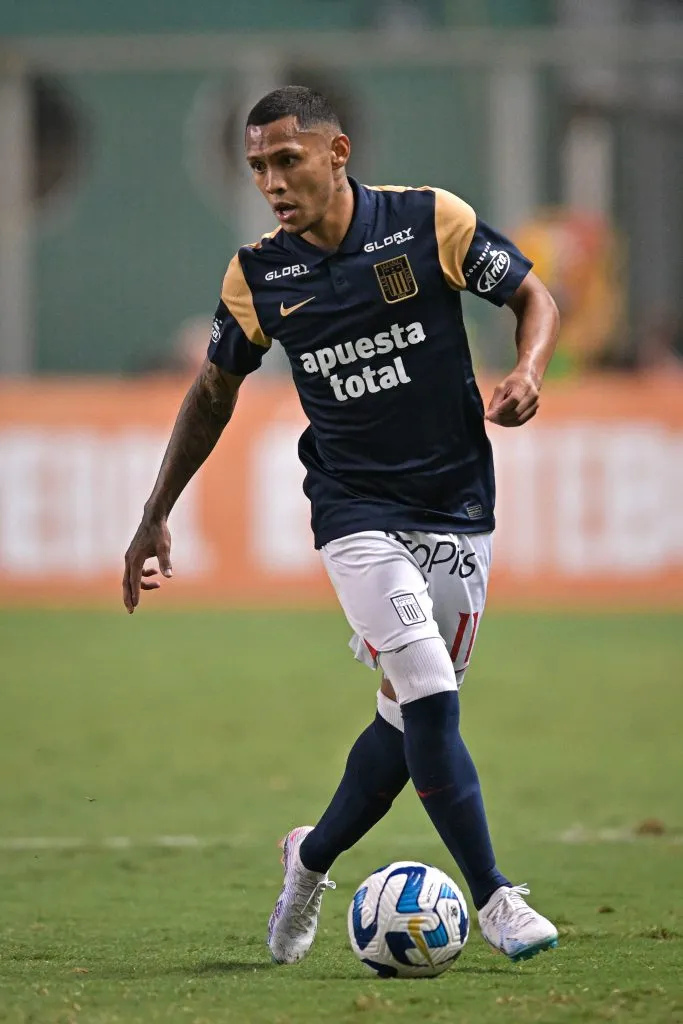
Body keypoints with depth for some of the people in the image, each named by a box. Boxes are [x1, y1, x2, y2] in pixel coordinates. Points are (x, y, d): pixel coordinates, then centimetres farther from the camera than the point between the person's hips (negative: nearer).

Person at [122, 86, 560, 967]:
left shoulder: (430, 222, -8)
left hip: (458, 508, 1)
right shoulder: (257, 276, -3)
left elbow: (533, 298, 3)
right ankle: (493, 896, -11)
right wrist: (156, 518, 13)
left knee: (411, 717, 6)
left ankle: (312, 859, 29)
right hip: (355, 510, -1)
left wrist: (528, 372, -19)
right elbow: (213, 391, 12)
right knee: (430, 699, -17)